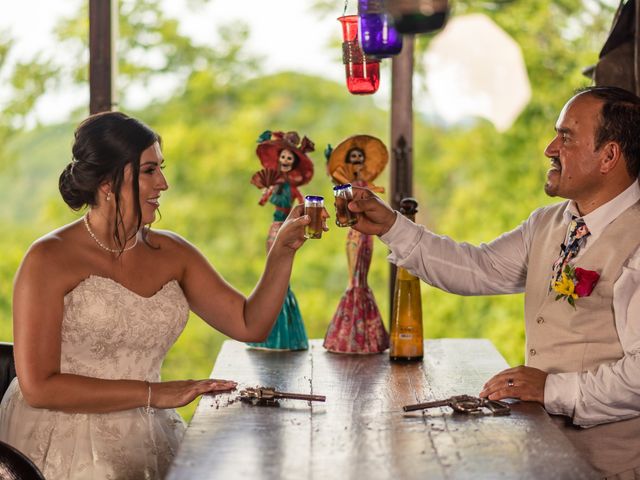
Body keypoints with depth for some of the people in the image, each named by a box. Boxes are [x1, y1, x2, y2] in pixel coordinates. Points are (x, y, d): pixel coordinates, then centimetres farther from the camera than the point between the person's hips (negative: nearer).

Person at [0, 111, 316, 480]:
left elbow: (250, 324, 10)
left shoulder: (171, 253, 8)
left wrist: (283, 252, -5)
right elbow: (38, 387, -14)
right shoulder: (49, 259, -9)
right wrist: (155, 393, -17)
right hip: (61, 442, -5)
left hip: (146, 437, 6)